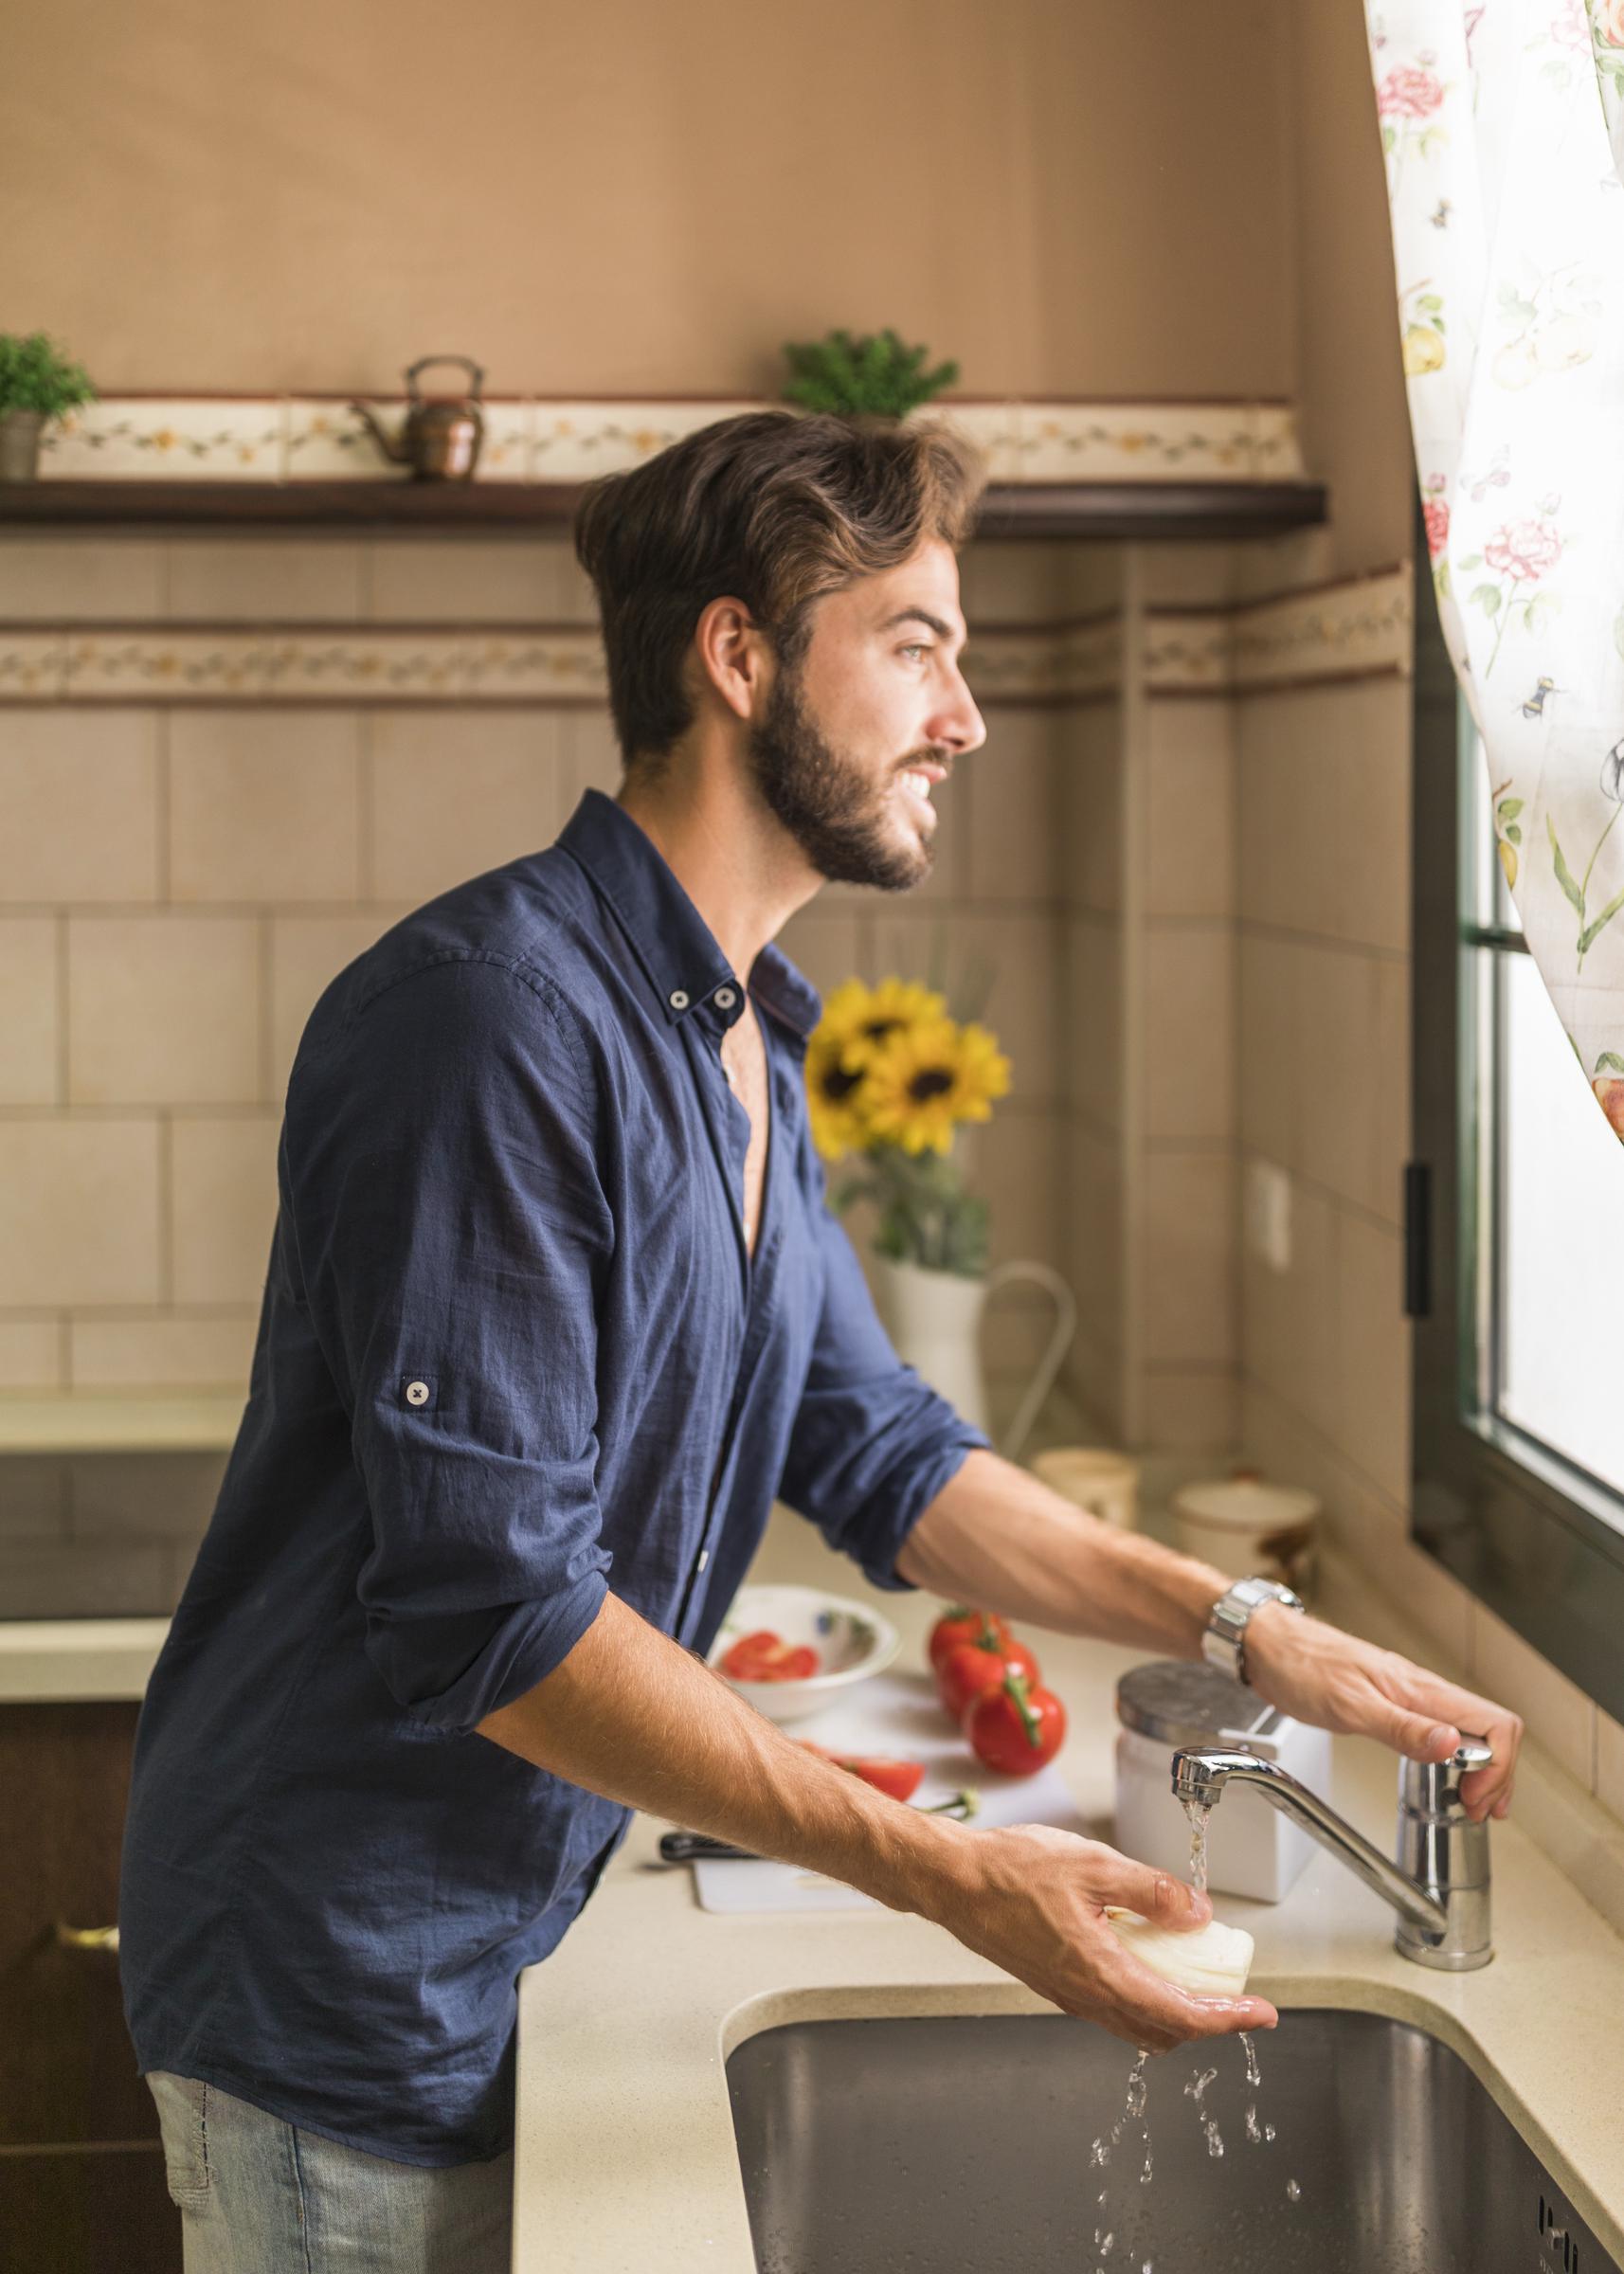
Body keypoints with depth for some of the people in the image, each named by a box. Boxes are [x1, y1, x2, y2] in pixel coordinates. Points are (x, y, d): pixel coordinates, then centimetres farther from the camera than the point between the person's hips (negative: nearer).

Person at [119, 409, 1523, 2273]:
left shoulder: (745, 1049, 9)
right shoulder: (495, 1015, -24)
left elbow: (873, 1454, 12)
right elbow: (492, 1617, -27)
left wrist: (1237, 1623, 0)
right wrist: (949, 1875, -26)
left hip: (512, 1950, 9)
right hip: (343, 1972, -9)